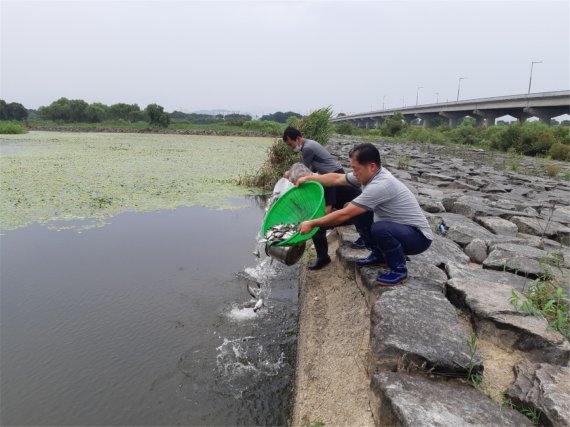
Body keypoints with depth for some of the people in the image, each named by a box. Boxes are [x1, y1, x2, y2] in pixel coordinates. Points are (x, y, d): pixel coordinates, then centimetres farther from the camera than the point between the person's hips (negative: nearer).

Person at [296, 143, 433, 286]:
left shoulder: (380, 185, -31)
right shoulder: (370, 174, -4)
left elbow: (344, 214, -29)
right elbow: (337, 178, 8)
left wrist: (312, 224, -22)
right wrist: (308, 178, 3)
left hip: (418, 236, -9)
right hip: (397, 228, 9)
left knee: (379, 229, -36)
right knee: (358, 214, 6)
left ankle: (399, 270, -10)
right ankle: (379, 256, 19)